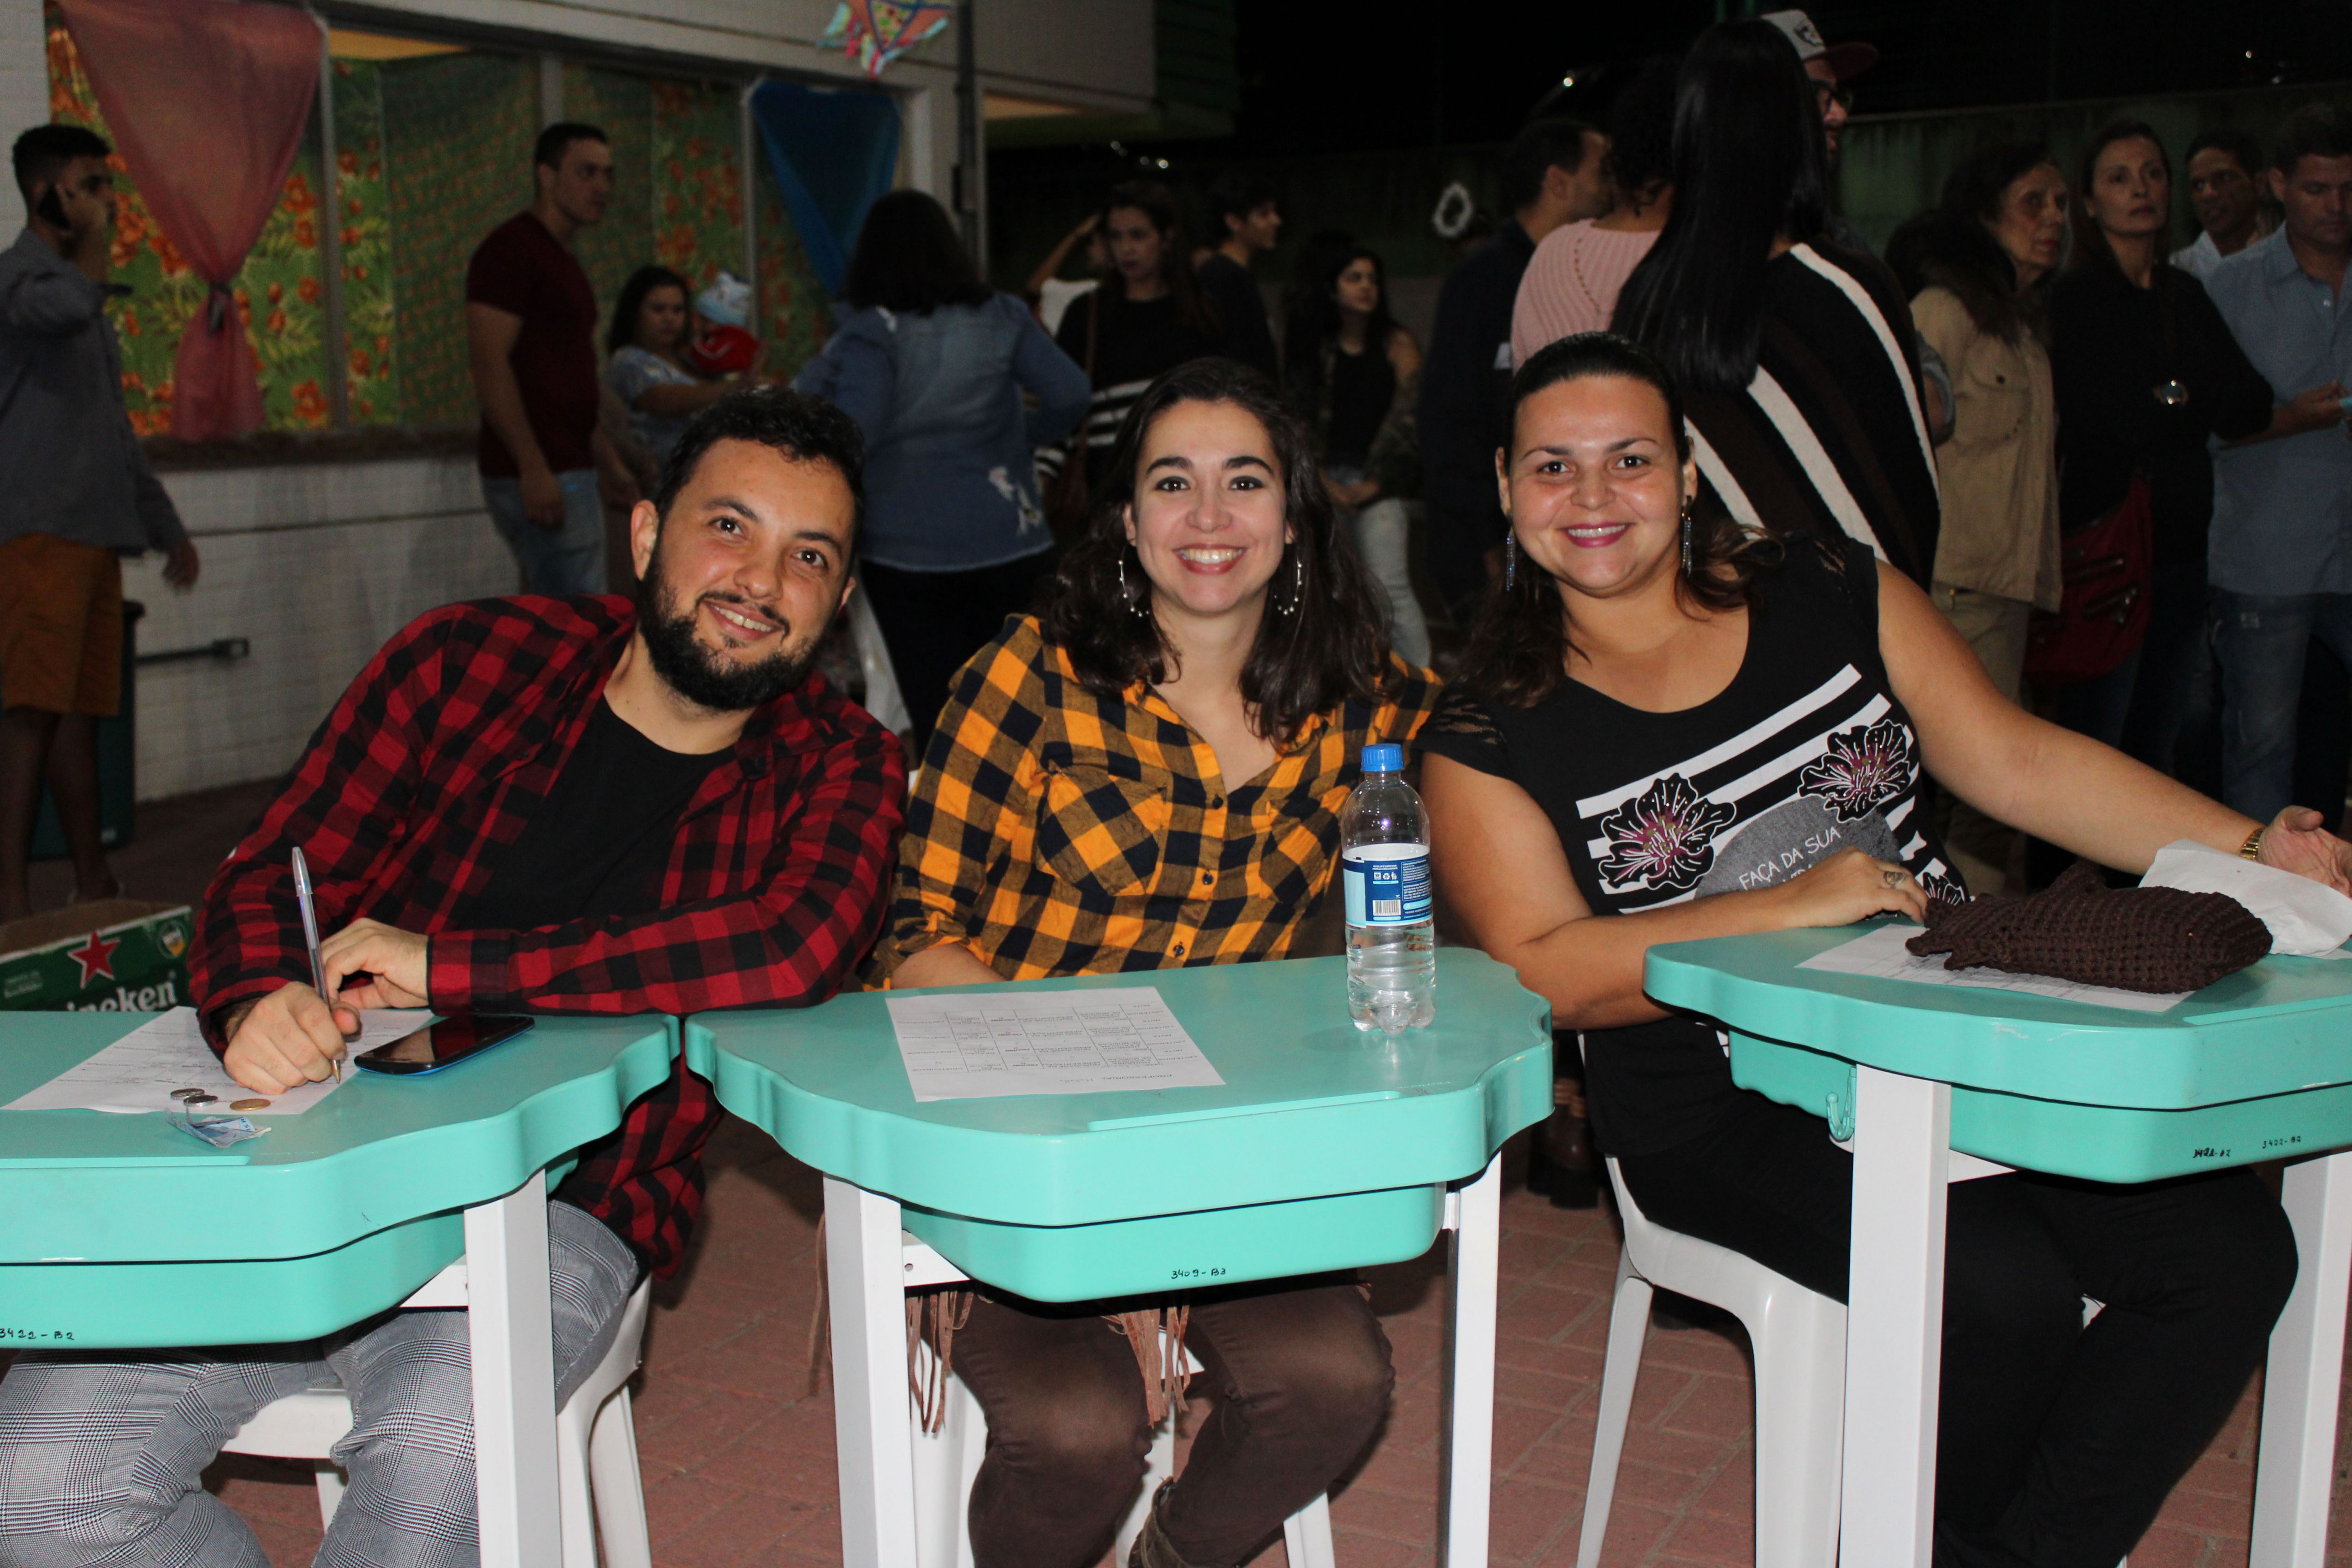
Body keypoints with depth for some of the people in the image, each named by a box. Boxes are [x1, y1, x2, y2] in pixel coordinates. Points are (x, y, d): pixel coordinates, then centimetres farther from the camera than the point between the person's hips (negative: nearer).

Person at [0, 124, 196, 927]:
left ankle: (94, 883, 14)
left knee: (81, 709, 9)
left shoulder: (76, 281, 24)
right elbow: (71, 305, -30)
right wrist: (95, 233, -10)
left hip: (94, 530, 9)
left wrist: (164, 524, 27)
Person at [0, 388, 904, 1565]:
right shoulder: (473, 659, 4)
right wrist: (258, 1004, -21)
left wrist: (444, 965, -18)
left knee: (440, 1452, -32)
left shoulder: (835, 763, 2)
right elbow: (269, 877, 4)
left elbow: (799, 946, -19)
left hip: (562, 1210, -2)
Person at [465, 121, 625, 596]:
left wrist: (606, 460, 22)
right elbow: (488, 362, -19)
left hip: (567, 468, 10)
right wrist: (533, 466, -25)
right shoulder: (511, 249, -10)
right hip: (537, 475, -10)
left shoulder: (562, 259, 20)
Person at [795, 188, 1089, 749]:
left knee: (935, 712, 3)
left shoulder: (872, 332, -7)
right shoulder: (1001, 318, 3)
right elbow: (1071, 394, -3)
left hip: (907, 550, -3)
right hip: (1010, 543, 3)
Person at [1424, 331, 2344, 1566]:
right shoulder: (1488, 736, -3)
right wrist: (1793, 907, -20)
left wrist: (2252, 850, -2)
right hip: (1724, 1115, -4)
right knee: (2001, 1285, -26)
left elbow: (2014, 763, 8)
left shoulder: (1830, 594, 8)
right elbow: (1542, 974, -11)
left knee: (2232, 1248, -13)